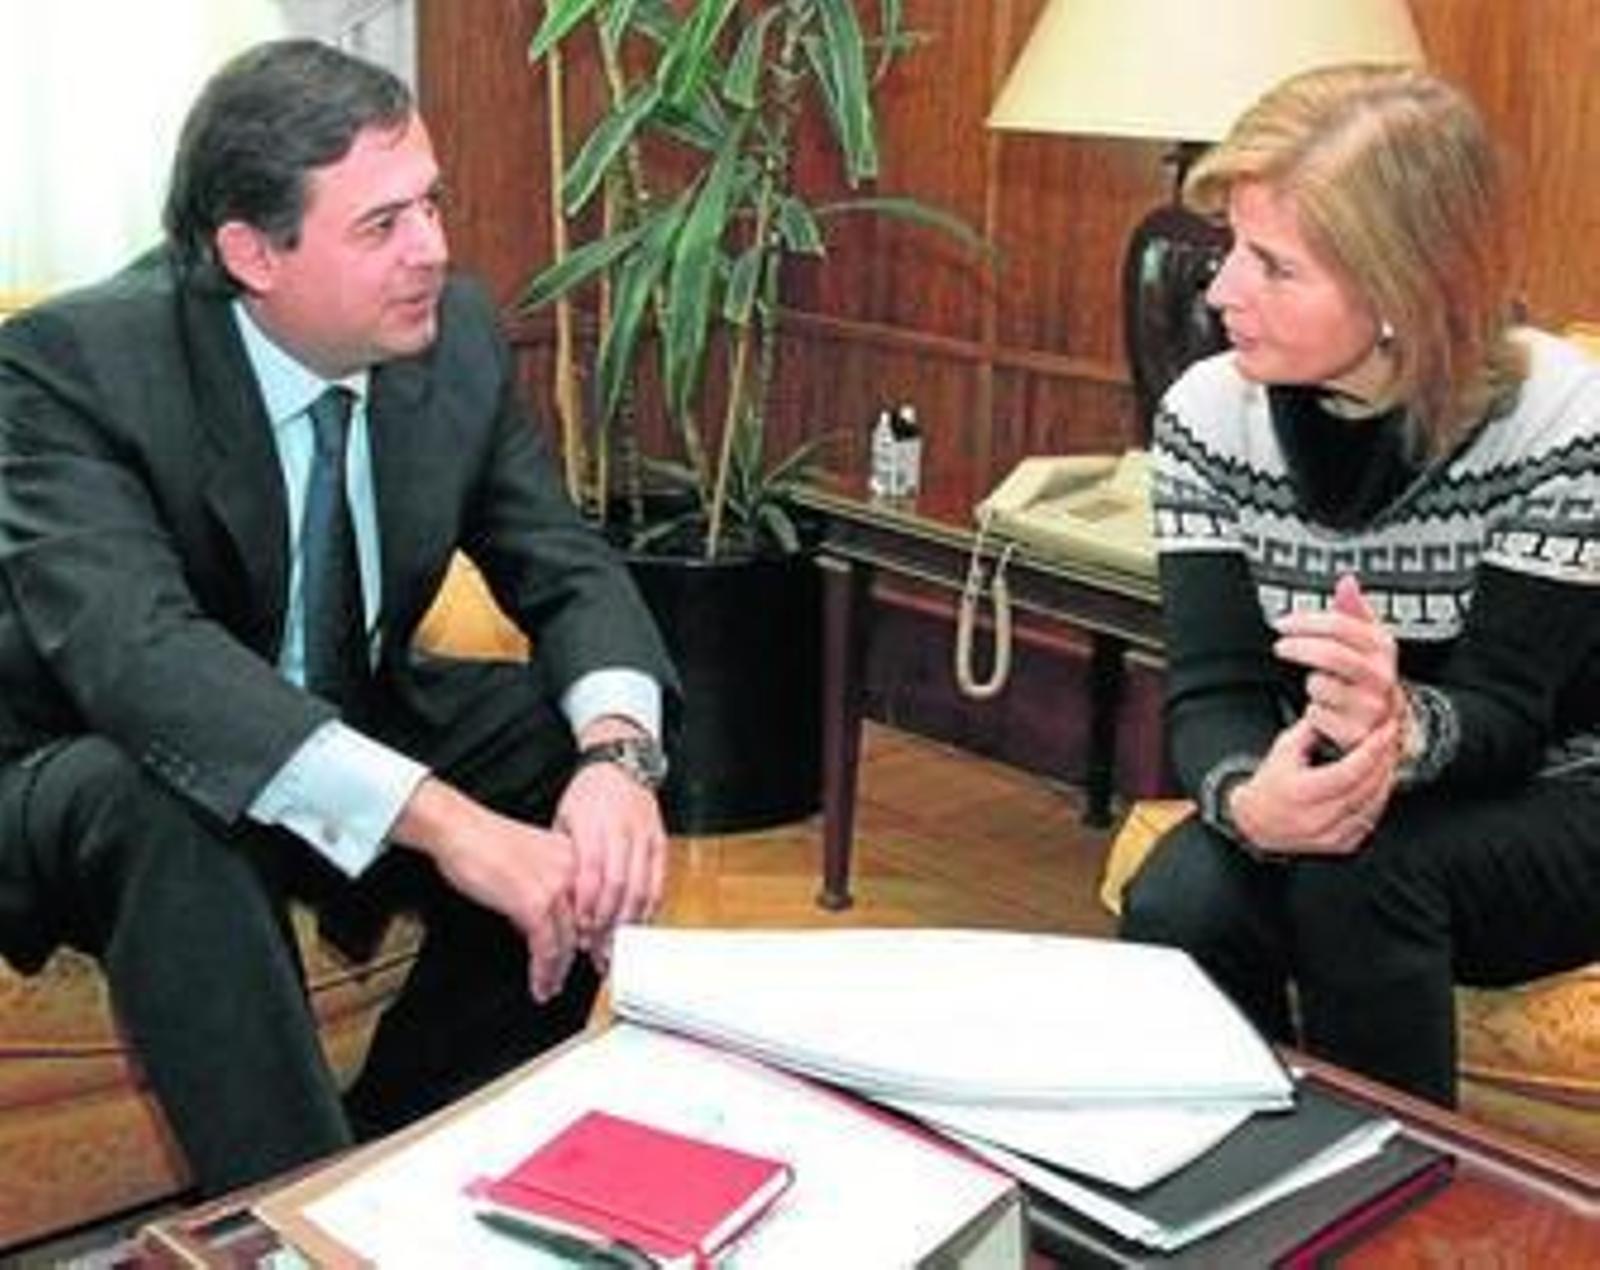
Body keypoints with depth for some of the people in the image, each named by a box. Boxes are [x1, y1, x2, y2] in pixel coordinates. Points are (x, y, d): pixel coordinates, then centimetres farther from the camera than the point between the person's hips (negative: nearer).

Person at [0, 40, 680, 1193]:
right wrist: (441, 820, -50)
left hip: (356, 728, 5)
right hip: (100, 781, -5)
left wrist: (619, 754, -30)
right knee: (168, 809, -37)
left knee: (589, 743, -17)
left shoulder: (456, 334, -10)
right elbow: (135, 649, -39)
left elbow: (567, 570, -7)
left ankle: (402, 1145, -3)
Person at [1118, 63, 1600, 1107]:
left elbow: (1506, 710, -20)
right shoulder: (1210, 413, -9)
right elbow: (1213, 690, -13)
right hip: (1313, 785, 3)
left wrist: (1403, 728, -45)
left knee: (1356, 871, -33)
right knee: (1176, 910, -27)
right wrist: (1249, 796, -37)